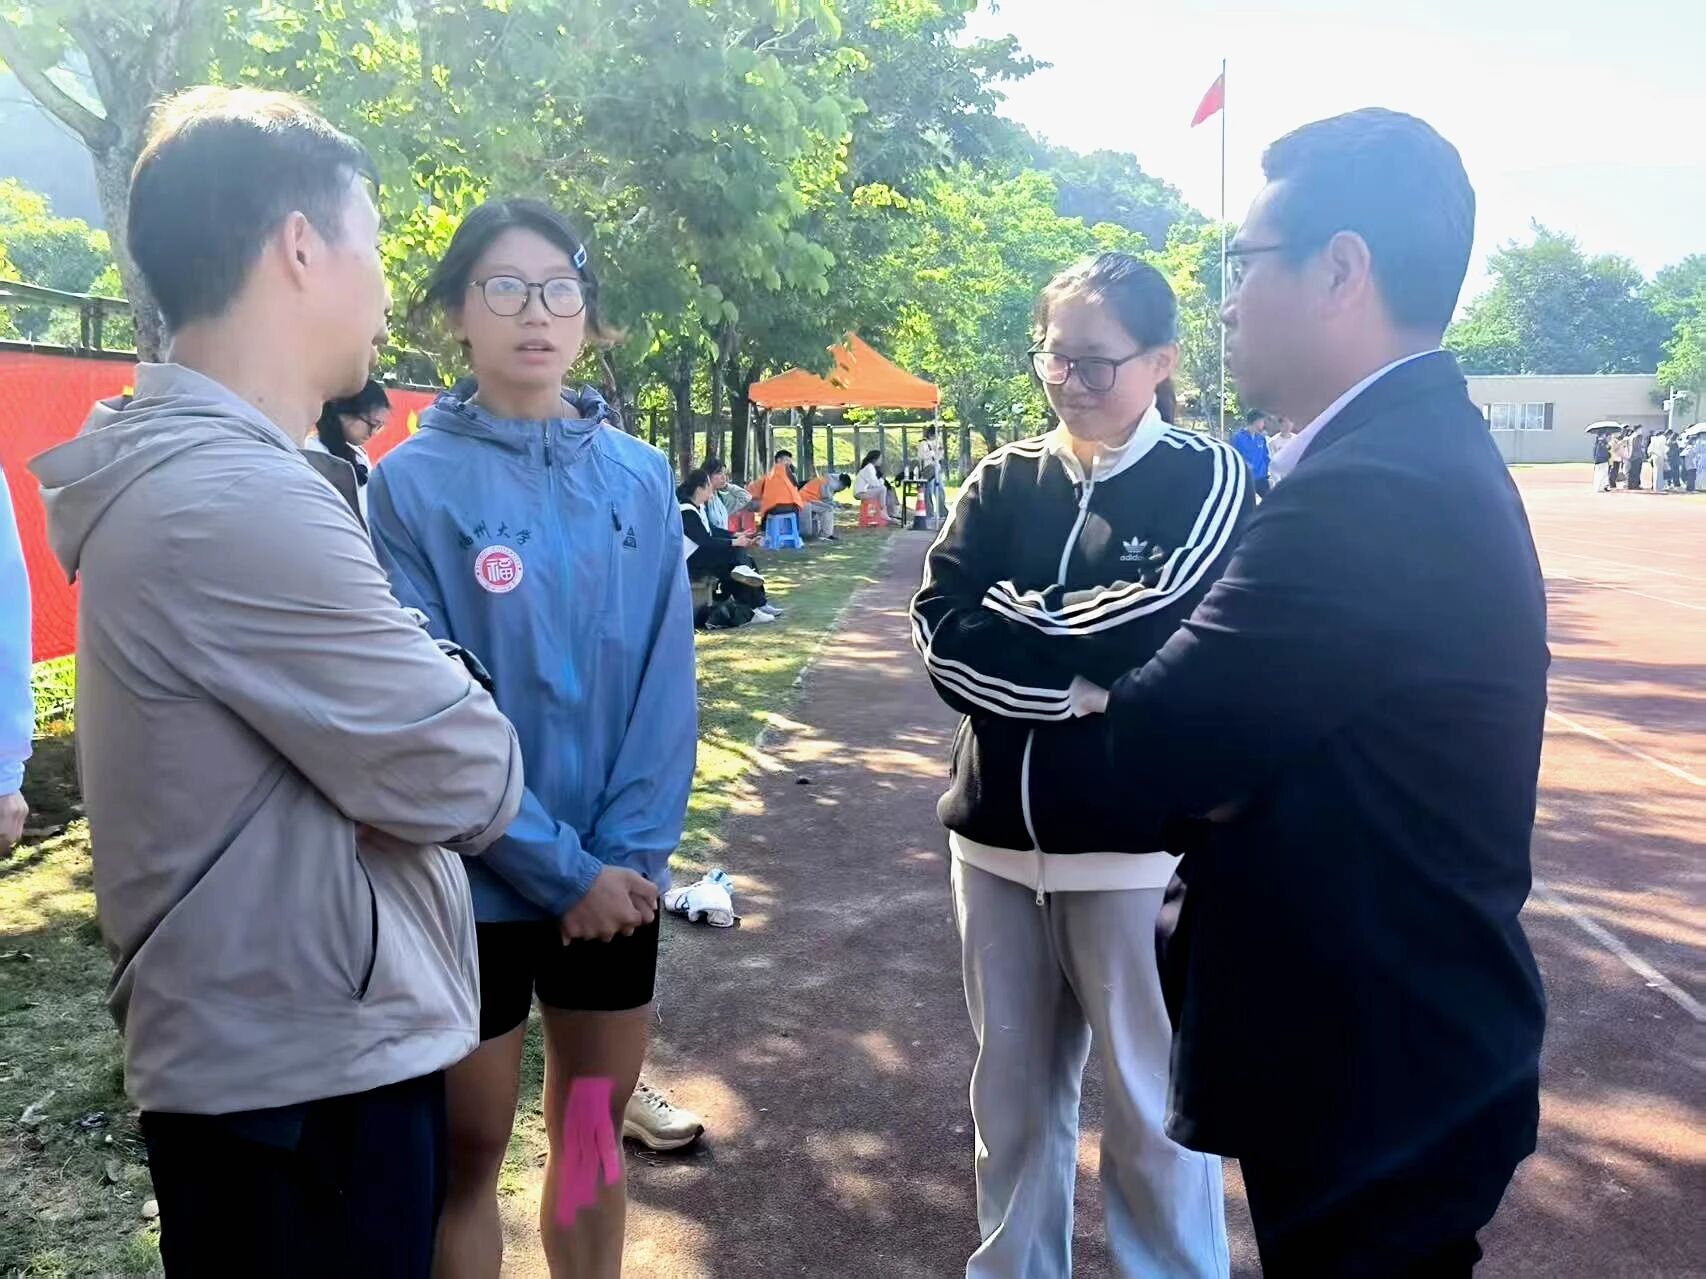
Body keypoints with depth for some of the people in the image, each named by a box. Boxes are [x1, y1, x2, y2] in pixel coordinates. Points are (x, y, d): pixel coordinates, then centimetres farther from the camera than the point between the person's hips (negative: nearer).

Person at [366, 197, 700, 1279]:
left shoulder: (640, 477, 1)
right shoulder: (414, 483, -9)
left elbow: (665, 683, -1)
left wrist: (629, 853, -10)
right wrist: (561, 869, -16)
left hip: (616, 878, 3)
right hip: (474, 881, -3)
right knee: (470, 1149, 13)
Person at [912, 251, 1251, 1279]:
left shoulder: (1210, 479, -4)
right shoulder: (1005, 480, 7)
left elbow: (1159, 637, -17)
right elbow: (940, 624, -6)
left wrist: (1013, 622, -10)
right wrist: (1085, 667, -15)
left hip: (1139, 840, -4)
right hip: (998, 830, 4)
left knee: (1152, 1103, 9)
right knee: (1012, 1088, 18)